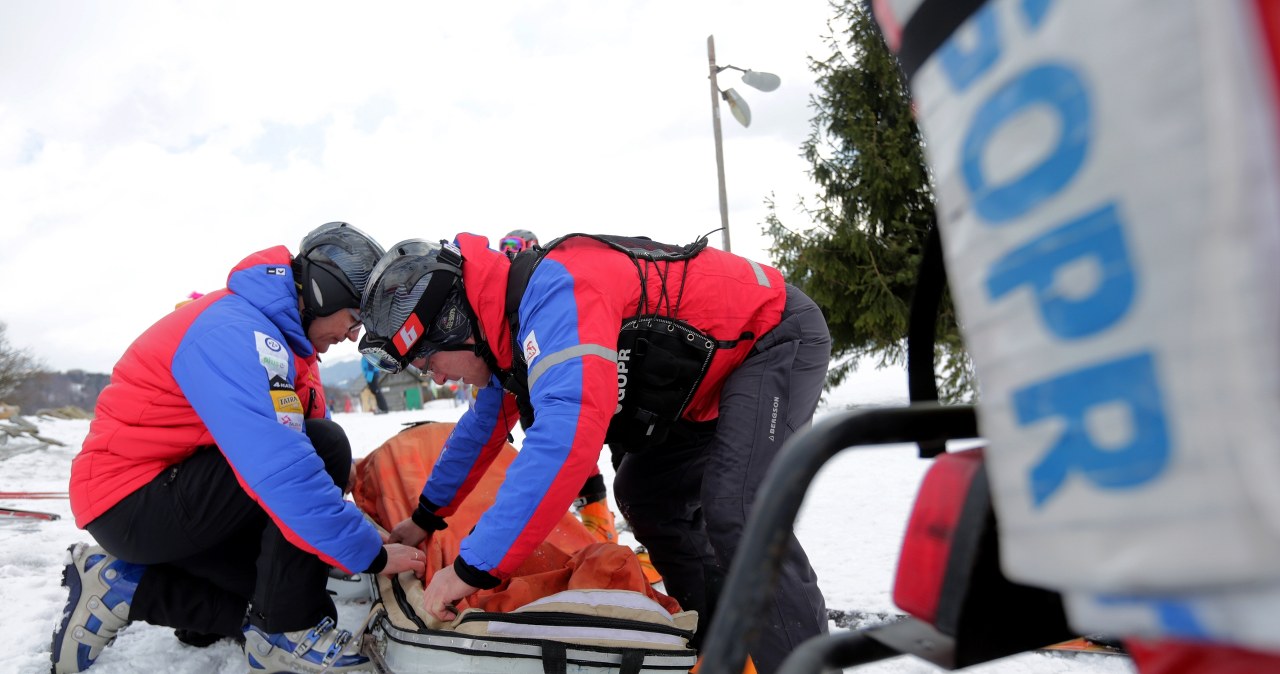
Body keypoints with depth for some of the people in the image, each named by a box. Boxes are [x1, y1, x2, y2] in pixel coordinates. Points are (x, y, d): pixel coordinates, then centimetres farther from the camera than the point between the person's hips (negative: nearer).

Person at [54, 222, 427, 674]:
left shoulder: (283, 336, 6)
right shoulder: (234, 334, -25)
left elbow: (292, 449, 9)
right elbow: (281, 469, -35)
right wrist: (371, 554, -27)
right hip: (129, 501, -10)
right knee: (324, 445, -23)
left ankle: (123, 586, 11)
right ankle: (287, 634, -13)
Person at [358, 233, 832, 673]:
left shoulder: (551, 290, -31)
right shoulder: (511, 313, 2)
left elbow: (567, 436, -44)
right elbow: (485, 423, 19)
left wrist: (473, 567, -36)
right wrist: (428, 516, 27)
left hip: (780, 337, -10)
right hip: (719, 366, 10)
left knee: (736, 510, -26)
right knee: (644, 492, 13)